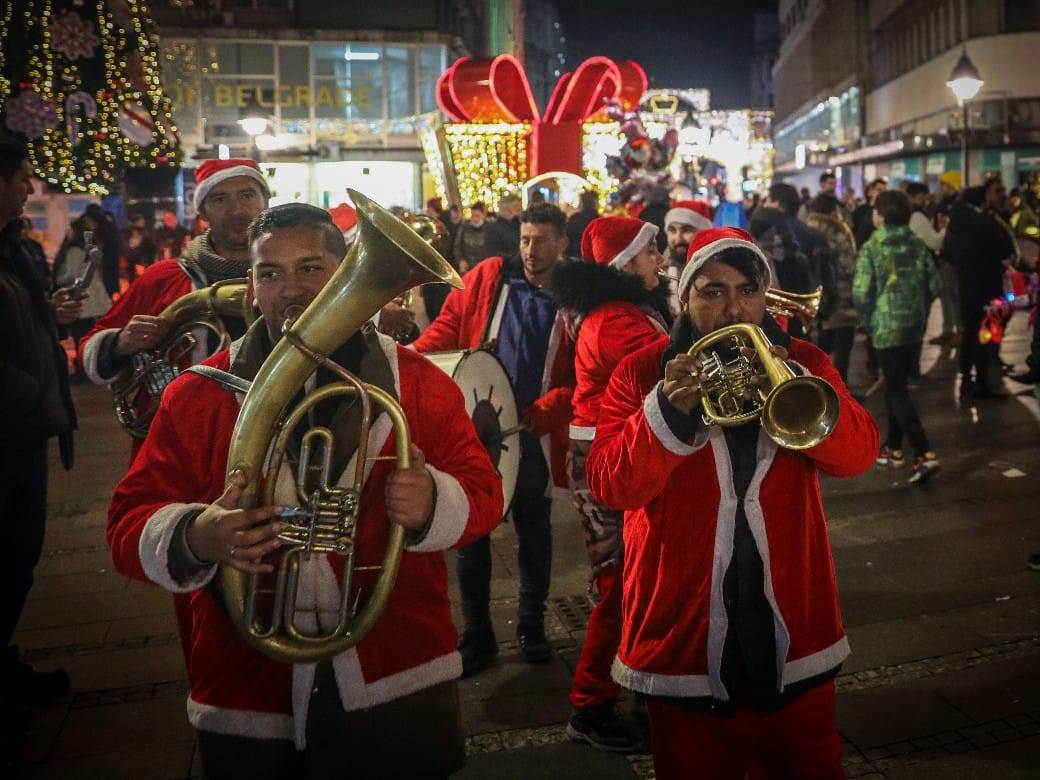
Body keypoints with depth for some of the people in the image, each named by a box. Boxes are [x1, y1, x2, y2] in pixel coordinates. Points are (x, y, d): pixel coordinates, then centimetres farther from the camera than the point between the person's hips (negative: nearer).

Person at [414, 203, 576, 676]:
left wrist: (544, 411, -20)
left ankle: (532, 627, 32)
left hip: (534, 434, -1)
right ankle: (476, 637, 20)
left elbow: (583, 377, -7)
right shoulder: (488, 277, 3)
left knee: (533, 528, 14)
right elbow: (448, 326, 0)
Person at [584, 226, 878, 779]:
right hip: (684, 634, -2)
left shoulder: (802, 362, 3)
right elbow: (608, 485, -14)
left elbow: (858, 453, -11)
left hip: (794, 630, 2)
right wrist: (668, 410, -29)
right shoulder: (642, 372, -4)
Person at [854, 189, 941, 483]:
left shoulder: (871, 248, -11)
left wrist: (867, 320, 3)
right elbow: (934, 286, 5)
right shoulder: (918, 245, 4)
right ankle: (893, 448, 27)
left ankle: (924, 454, -12)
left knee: (897, 391, -2)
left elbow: (861, 293, -14)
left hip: (887, 327, -6)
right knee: (896, 385, 19)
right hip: (915, 326, 6)